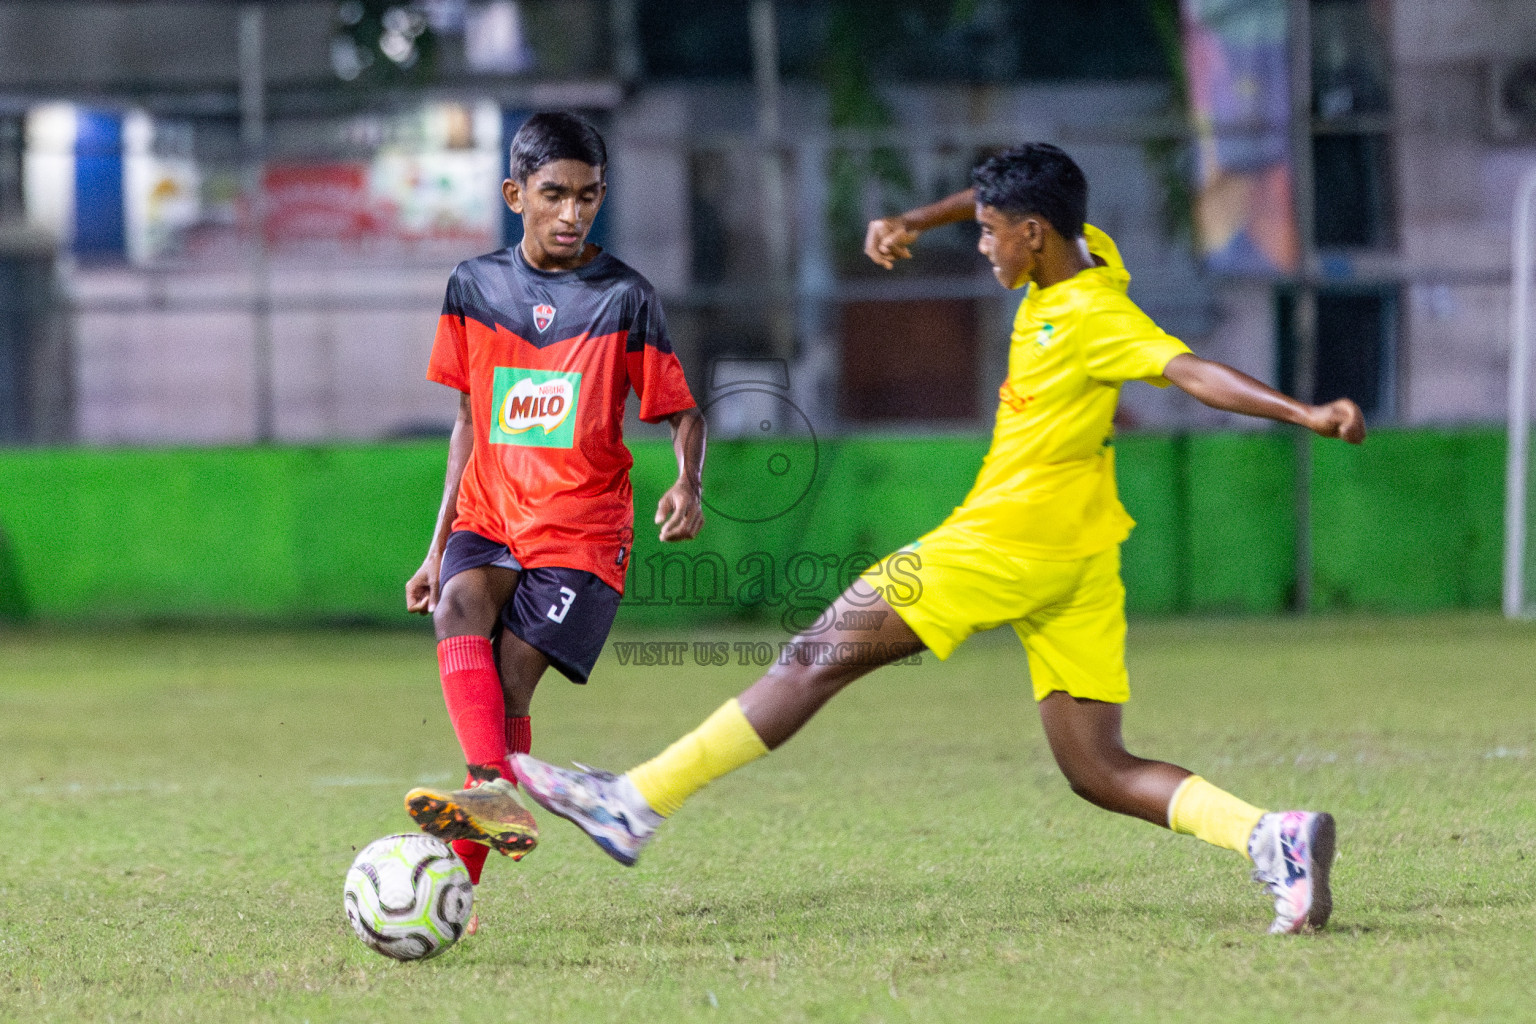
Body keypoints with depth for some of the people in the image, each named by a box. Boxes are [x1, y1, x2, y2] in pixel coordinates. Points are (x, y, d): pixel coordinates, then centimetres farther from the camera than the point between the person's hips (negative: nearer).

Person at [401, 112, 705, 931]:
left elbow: (681, 410, 1)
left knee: (510, 682, -16)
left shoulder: (624, 298, -4)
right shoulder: (475, 286, 7)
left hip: (580, 532, -3)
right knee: (458, 608, -29)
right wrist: (438, 546, 15)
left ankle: (459, 883, -13)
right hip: (489, 515, 3)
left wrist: (688, 483, -20)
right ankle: (497, 797, -45)